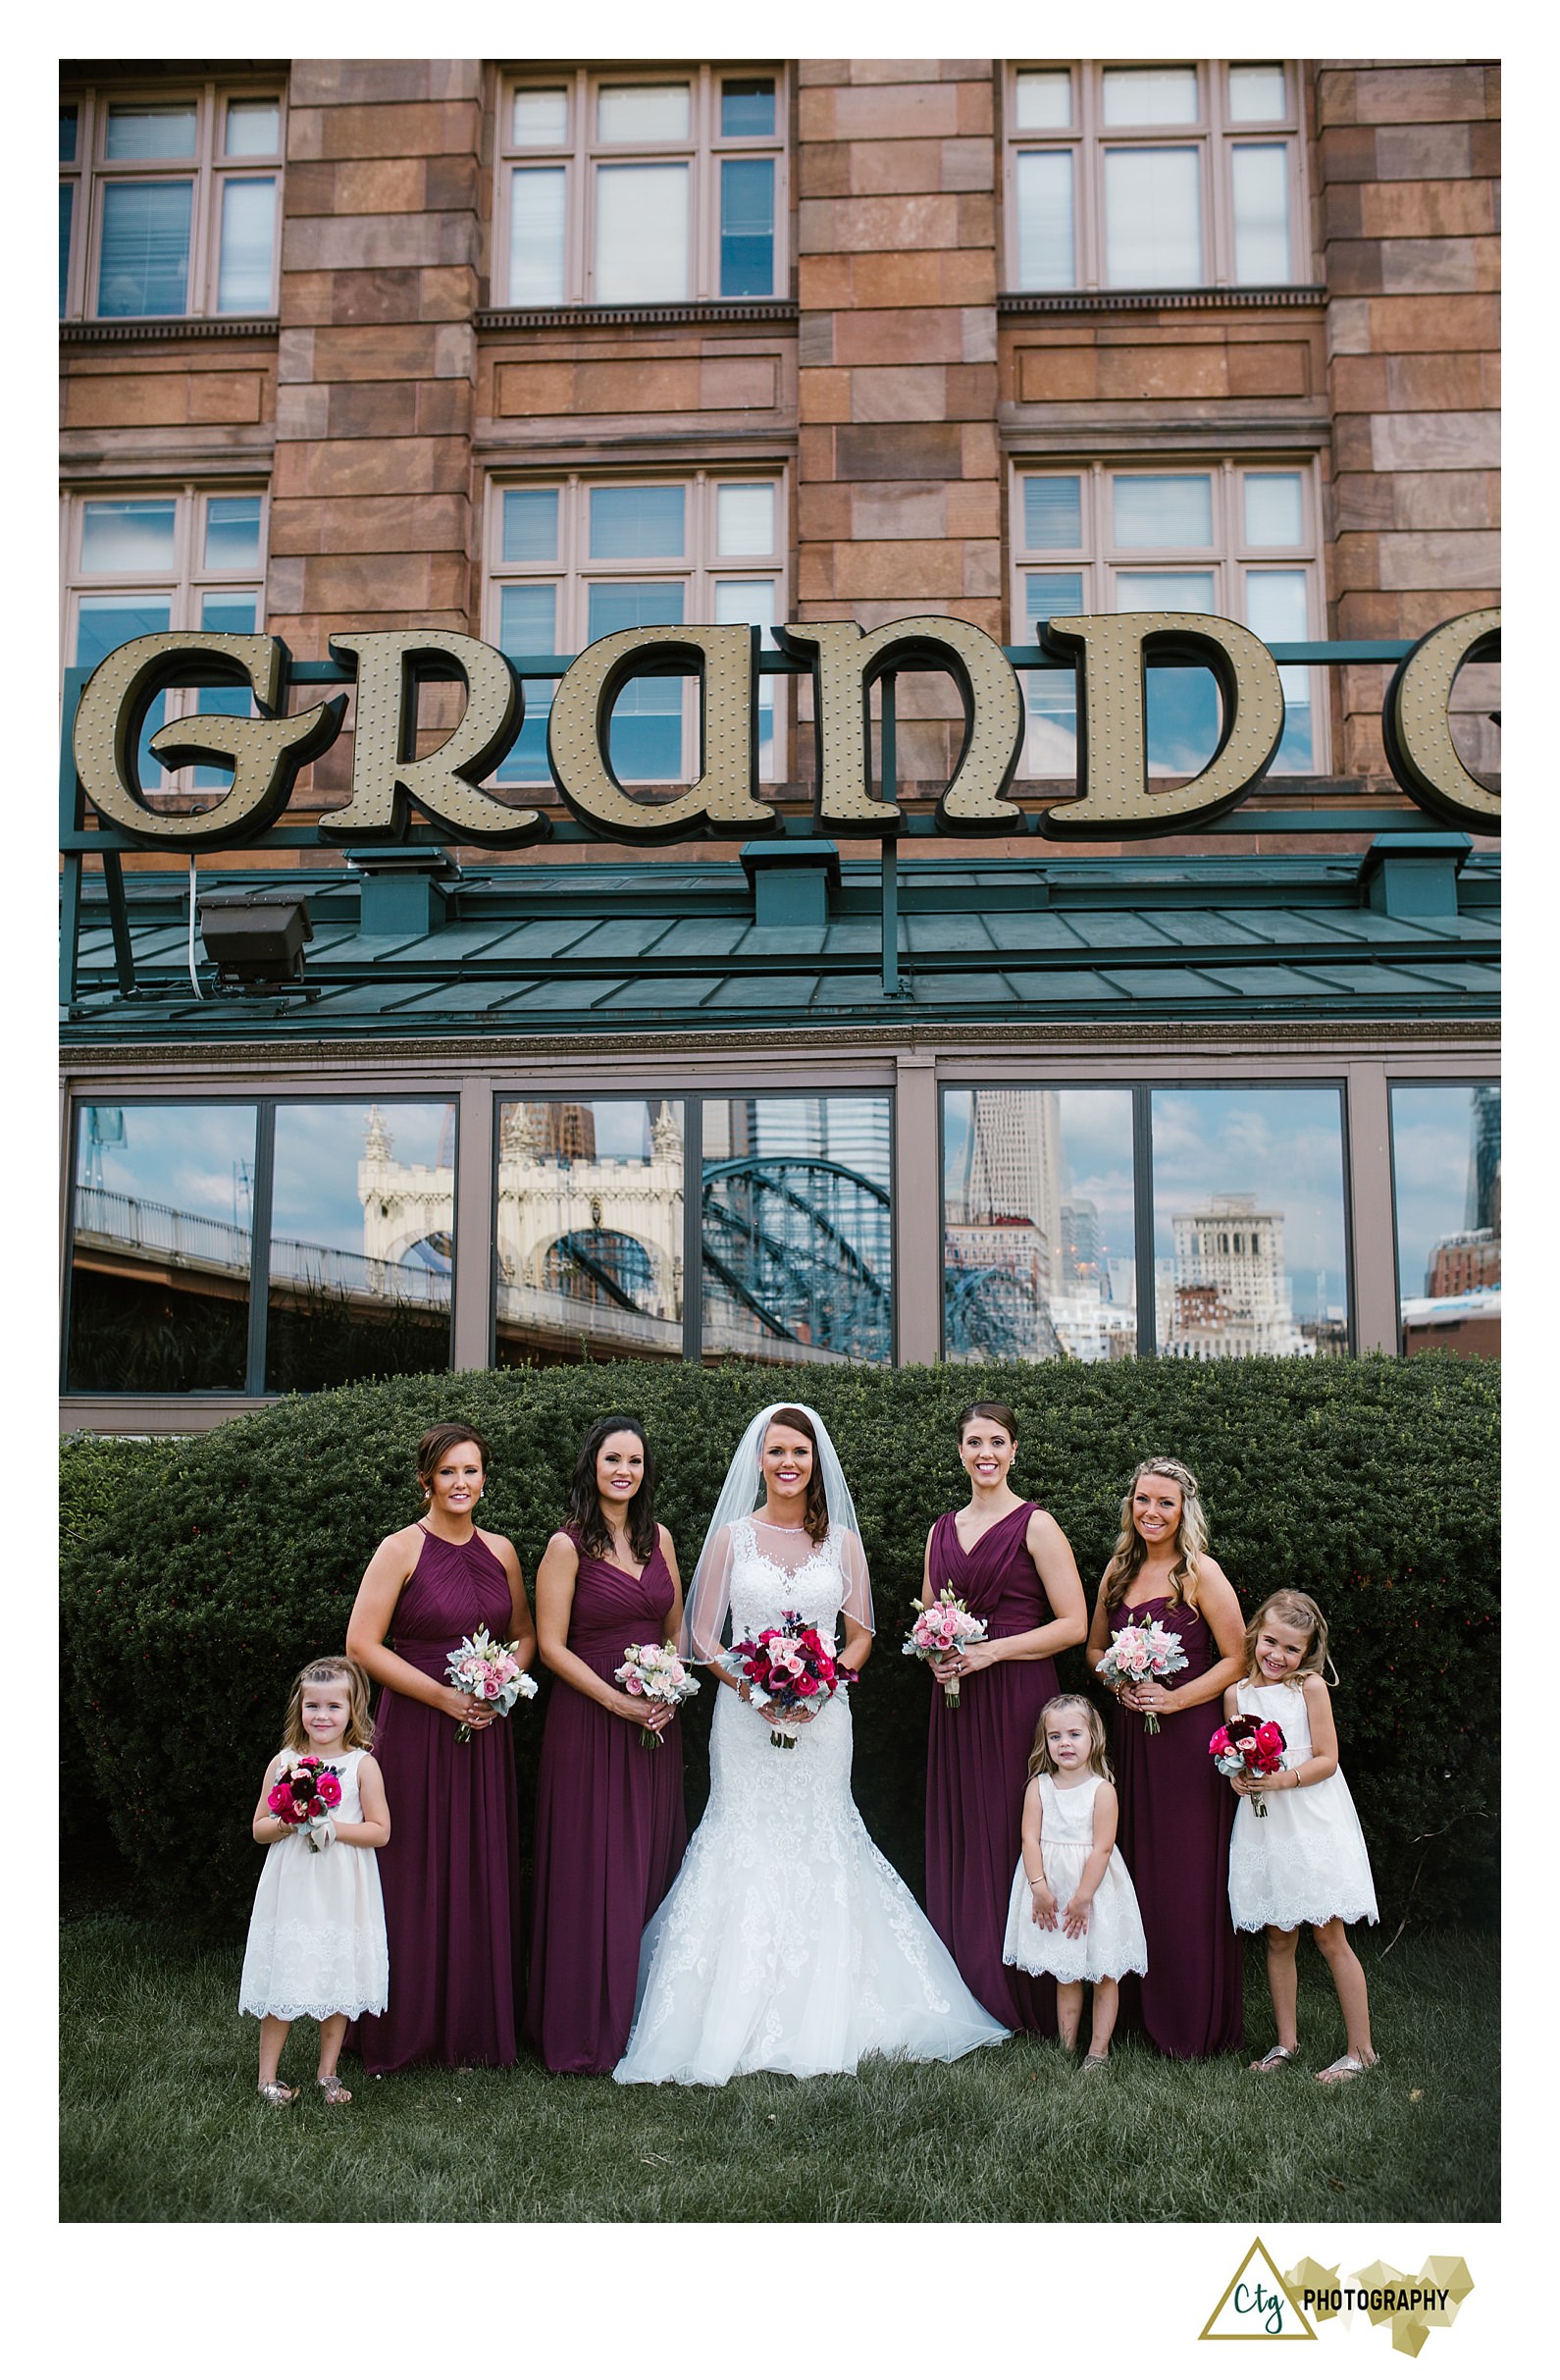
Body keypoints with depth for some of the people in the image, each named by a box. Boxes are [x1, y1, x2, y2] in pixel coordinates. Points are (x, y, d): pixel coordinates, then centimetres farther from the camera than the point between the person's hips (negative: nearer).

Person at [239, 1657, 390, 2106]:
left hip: (342, 1895, -1)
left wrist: (333, 1827, -16)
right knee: (282, 1981, 2)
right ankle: (268, 2076, 16)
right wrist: (286, 1824, -13)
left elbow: (380, 1831, -4)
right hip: (291, 1891, 1)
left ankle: (328, 2073, 20)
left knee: (338, 1982, 5)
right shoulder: (282, 1762, 3)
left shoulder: (362, 1765, -2)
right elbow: (258, 1828, 7)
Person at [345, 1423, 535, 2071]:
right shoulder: (402, 1549, -7)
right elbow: (362, 1644, -11)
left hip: (485, 1732, 5)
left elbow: (525, 1634, 18)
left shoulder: (499, 1551, 8)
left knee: (484, 1873, 8)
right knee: (417, 1877, 0)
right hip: (417, 1731, -5)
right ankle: (408, 2031, 13)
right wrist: (442, 1695, -14)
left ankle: (476, 2027, 21)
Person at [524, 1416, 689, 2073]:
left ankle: (647, 2018, 20)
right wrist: (617, 1701, -15)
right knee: (591, 1873, -1)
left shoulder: (659, 1538, 8)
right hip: (588, 1720, -5)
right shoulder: (567, 1545, -8)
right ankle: (585, 2029, 11)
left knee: (653, 1866, 9)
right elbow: (551, 1645, -9)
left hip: (657, 1723, 5)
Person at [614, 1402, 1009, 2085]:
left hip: (821, 1717, 1)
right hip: (746, 1717, -1)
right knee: (746, 1845, -4)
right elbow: (702, 1634, 3)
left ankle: (820, 2022, 10)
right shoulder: (731, 1537, 4)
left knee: (818, 1846, 0)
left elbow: (861, 1635, 9)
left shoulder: (841, 1542, 8)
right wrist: (748, 1685, -13)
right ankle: (741, 2024, 3)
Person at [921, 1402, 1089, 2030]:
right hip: (955, 1700, 6)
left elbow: (1074, 1624, -8)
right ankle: (965, 1993, 14)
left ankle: (1021, 2001, 5)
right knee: (956, 1834, 5)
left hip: (1016, 1698, -5)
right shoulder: (943, 1530, 14)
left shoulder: (1036, 1525, -4)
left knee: (1010, 1833, -5)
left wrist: (990, 1651, -14)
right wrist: (934, 1651, 1)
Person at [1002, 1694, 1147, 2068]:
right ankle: (1066, 2048, 20)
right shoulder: (1038, 1787, -1)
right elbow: (1031, 1839, -5)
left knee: (1104, 1974, 4)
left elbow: (1102, 1848, -13)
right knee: (1065, 1975, 12)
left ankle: (1098, 2050, 14)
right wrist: (1040, 1889, -14)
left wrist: (1083, 1897, -16)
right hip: (1051, 1890, 3)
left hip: (1095, 1889, -3)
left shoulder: (1101, 1789, -9)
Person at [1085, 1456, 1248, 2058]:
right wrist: (1119, 1684, -2)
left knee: (1188, 1874, -1)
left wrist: (1175, 1698, -15)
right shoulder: (1120, 1568, 9)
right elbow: (1095, 1647, 18)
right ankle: (1141, 2004, 22)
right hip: (1131, 1733, 6)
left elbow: (1237, 1659, -8)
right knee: (1137, 1867, 11)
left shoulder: (1201, 1572, -8)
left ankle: (1197, 2024, 10)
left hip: (1189, 1737, -6)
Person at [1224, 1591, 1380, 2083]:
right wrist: (1239, 1777, -9)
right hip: (1263, 1827, 4)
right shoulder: (1237, 1694, 5)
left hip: (1313, 1825, -3)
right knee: (1278, 1938, 10)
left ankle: (1360, 2049, 7)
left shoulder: (1311, 1687, -5)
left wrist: (1282, 1779, -20)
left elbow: (1327, 1760, -7)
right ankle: (1286, 2041, 23)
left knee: (1330, 1937, -2)